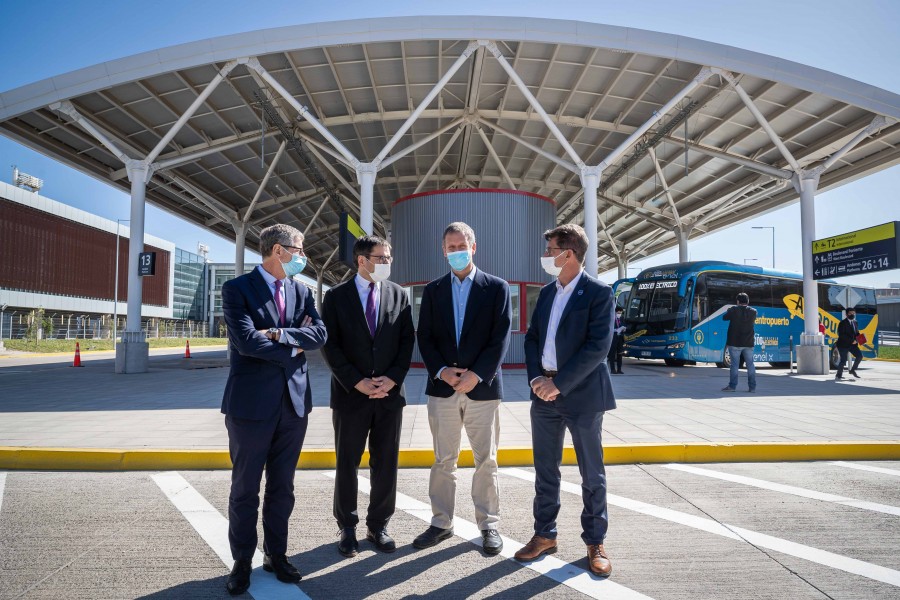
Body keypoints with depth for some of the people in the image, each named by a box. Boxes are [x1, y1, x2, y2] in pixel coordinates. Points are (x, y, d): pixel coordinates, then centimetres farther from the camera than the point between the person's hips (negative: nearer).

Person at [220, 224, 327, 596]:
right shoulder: (237, 289, -7)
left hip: (294, 401, 5)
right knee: (245, 488, 9)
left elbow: (320, 334, -4)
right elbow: (247, 341, -19)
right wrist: (294, 346, -9)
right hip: (251, 402, -4)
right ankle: (242, 561, 26)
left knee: (282, 486, 15)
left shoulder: (302, 292, 9)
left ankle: (276, 554, 30)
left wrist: (280, 334, -17)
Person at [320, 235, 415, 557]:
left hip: (390, 393, 2)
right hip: (350, 395, -2)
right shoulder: (336, 296, -1)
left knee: (386, 464, 9)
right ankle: (347, 528, 26)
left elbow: (407, 340, 3)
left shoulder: (398, 294, 5)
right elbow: (329, 344, -5)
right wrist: (357, 382, -13)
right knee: (347, 464, 9)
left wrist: (392, 378, -10)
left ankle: (378, 525, 25)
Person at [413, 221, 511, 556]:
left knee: (486, 461, 7)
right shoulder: (433, 290, 9)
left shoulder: (497, 288, 1)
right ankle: (441, 523, 23)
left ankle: (488, 525, 21)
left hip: (483, 387, -2)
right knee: (443, 461, 10)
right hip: (442, 388, 2)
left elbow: (501, 338, -5)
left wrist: (476, 374, -14)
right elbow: (424, 337, 5)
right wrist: (441, 371, -11)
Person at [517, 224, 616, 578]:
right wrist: (535, 378, -6)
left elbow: (599, 346, -17)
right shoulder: (546, 292, 11)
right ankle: (545, 535, 27)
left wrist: (559, 383, -18)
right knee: (545, 470, 13)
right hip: (544, 393, 6)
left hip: (581, 394, -5)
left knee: (592, 473, 8)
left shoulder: (598, 293, -9)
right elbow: (532, 338, 10)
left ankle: (595, 542, 23)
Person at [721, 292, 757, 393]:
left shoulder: (733, 310, -9)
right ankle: (752, 387, 10)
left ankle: (732, 386, 1)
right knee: (750, 364, 8)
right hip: (748, 343, 3)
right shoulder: (753, 312, 1)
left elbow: (724, 317, 3)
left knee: (734, 364, 0)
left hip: (735, 343, -3)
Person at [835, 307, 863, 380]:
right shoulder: (843, 323, -11)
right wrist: (851, 340, -23)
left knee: (860, 355, -8)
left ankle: (853, 370, 13)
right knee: (843, 360, -8)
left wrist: (857, 340, -3)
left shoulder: (855, 322, 11)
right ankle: (838, 375, 8)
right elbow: (841, 335, -18)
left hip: (852, 344, 7)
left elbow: (857, 333, 18)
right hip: (843, 345, -7)